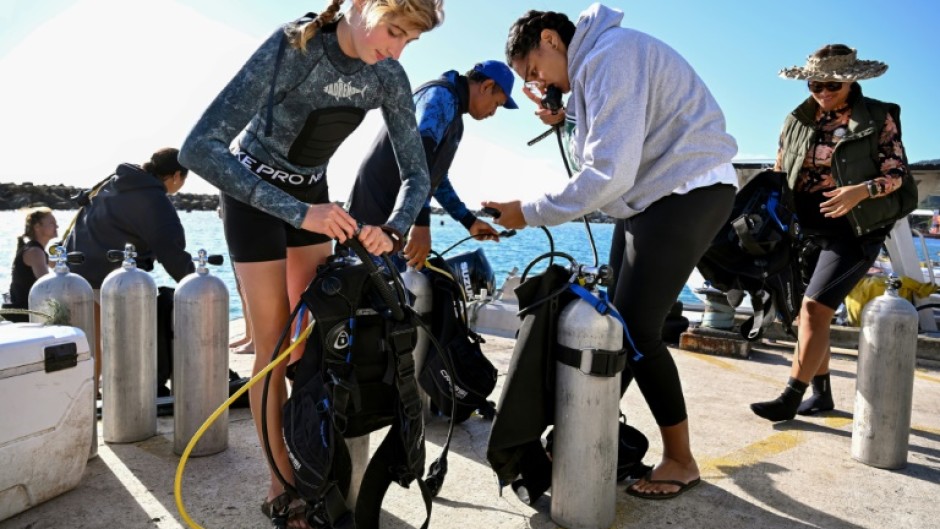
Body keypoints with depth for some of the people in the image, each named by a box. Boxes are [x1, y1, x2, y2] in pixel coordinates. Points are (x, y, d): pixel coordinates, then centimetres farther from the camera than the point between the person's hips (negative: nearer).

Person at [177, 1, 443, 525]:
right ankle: (282, 486, 11)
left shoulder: (389, 78, -15)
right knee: (274, 345, -4)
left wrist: (394, 230, -28)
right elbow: (200, 150, -38)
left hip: (313, 192, 5)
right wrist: (298, 211, -43)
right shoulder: (293, 47, -31)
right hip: (253, 191, -5)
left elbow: (417, 173, -8)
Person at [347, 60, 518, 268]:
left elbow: (436, 177, 25)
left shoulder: (453, 119, 20)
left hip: (392, 217, 10)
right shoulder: (442, 96, -12)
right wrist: (421, 223, -37)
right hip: (375, 216, -10)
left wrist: (469, 221, 19)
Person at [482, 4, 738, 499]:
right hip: (649, 196, 10)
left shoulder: (609, 54, -17)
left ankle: (680, 461, 8)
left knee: (636, 330, -9)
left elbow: (609, 173, -26)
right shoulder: (594, 61, 14)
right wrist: (565, 123, 0)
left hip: (689, 192, -10)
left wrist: (529, 212, -19)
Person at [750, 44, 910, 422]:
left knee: (814, 308, -15)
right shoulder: (798, 120, 8)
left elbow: (897, 173, -5)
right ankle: (821, 393, 24)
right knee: (810, 312, 10)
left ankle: (790, 398, -9)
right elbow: (779, 173, 14)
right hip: (805, 228, 5)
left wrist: (862, 191, -24)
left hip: (852, 230, -5)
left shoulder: (877, 118, -4)